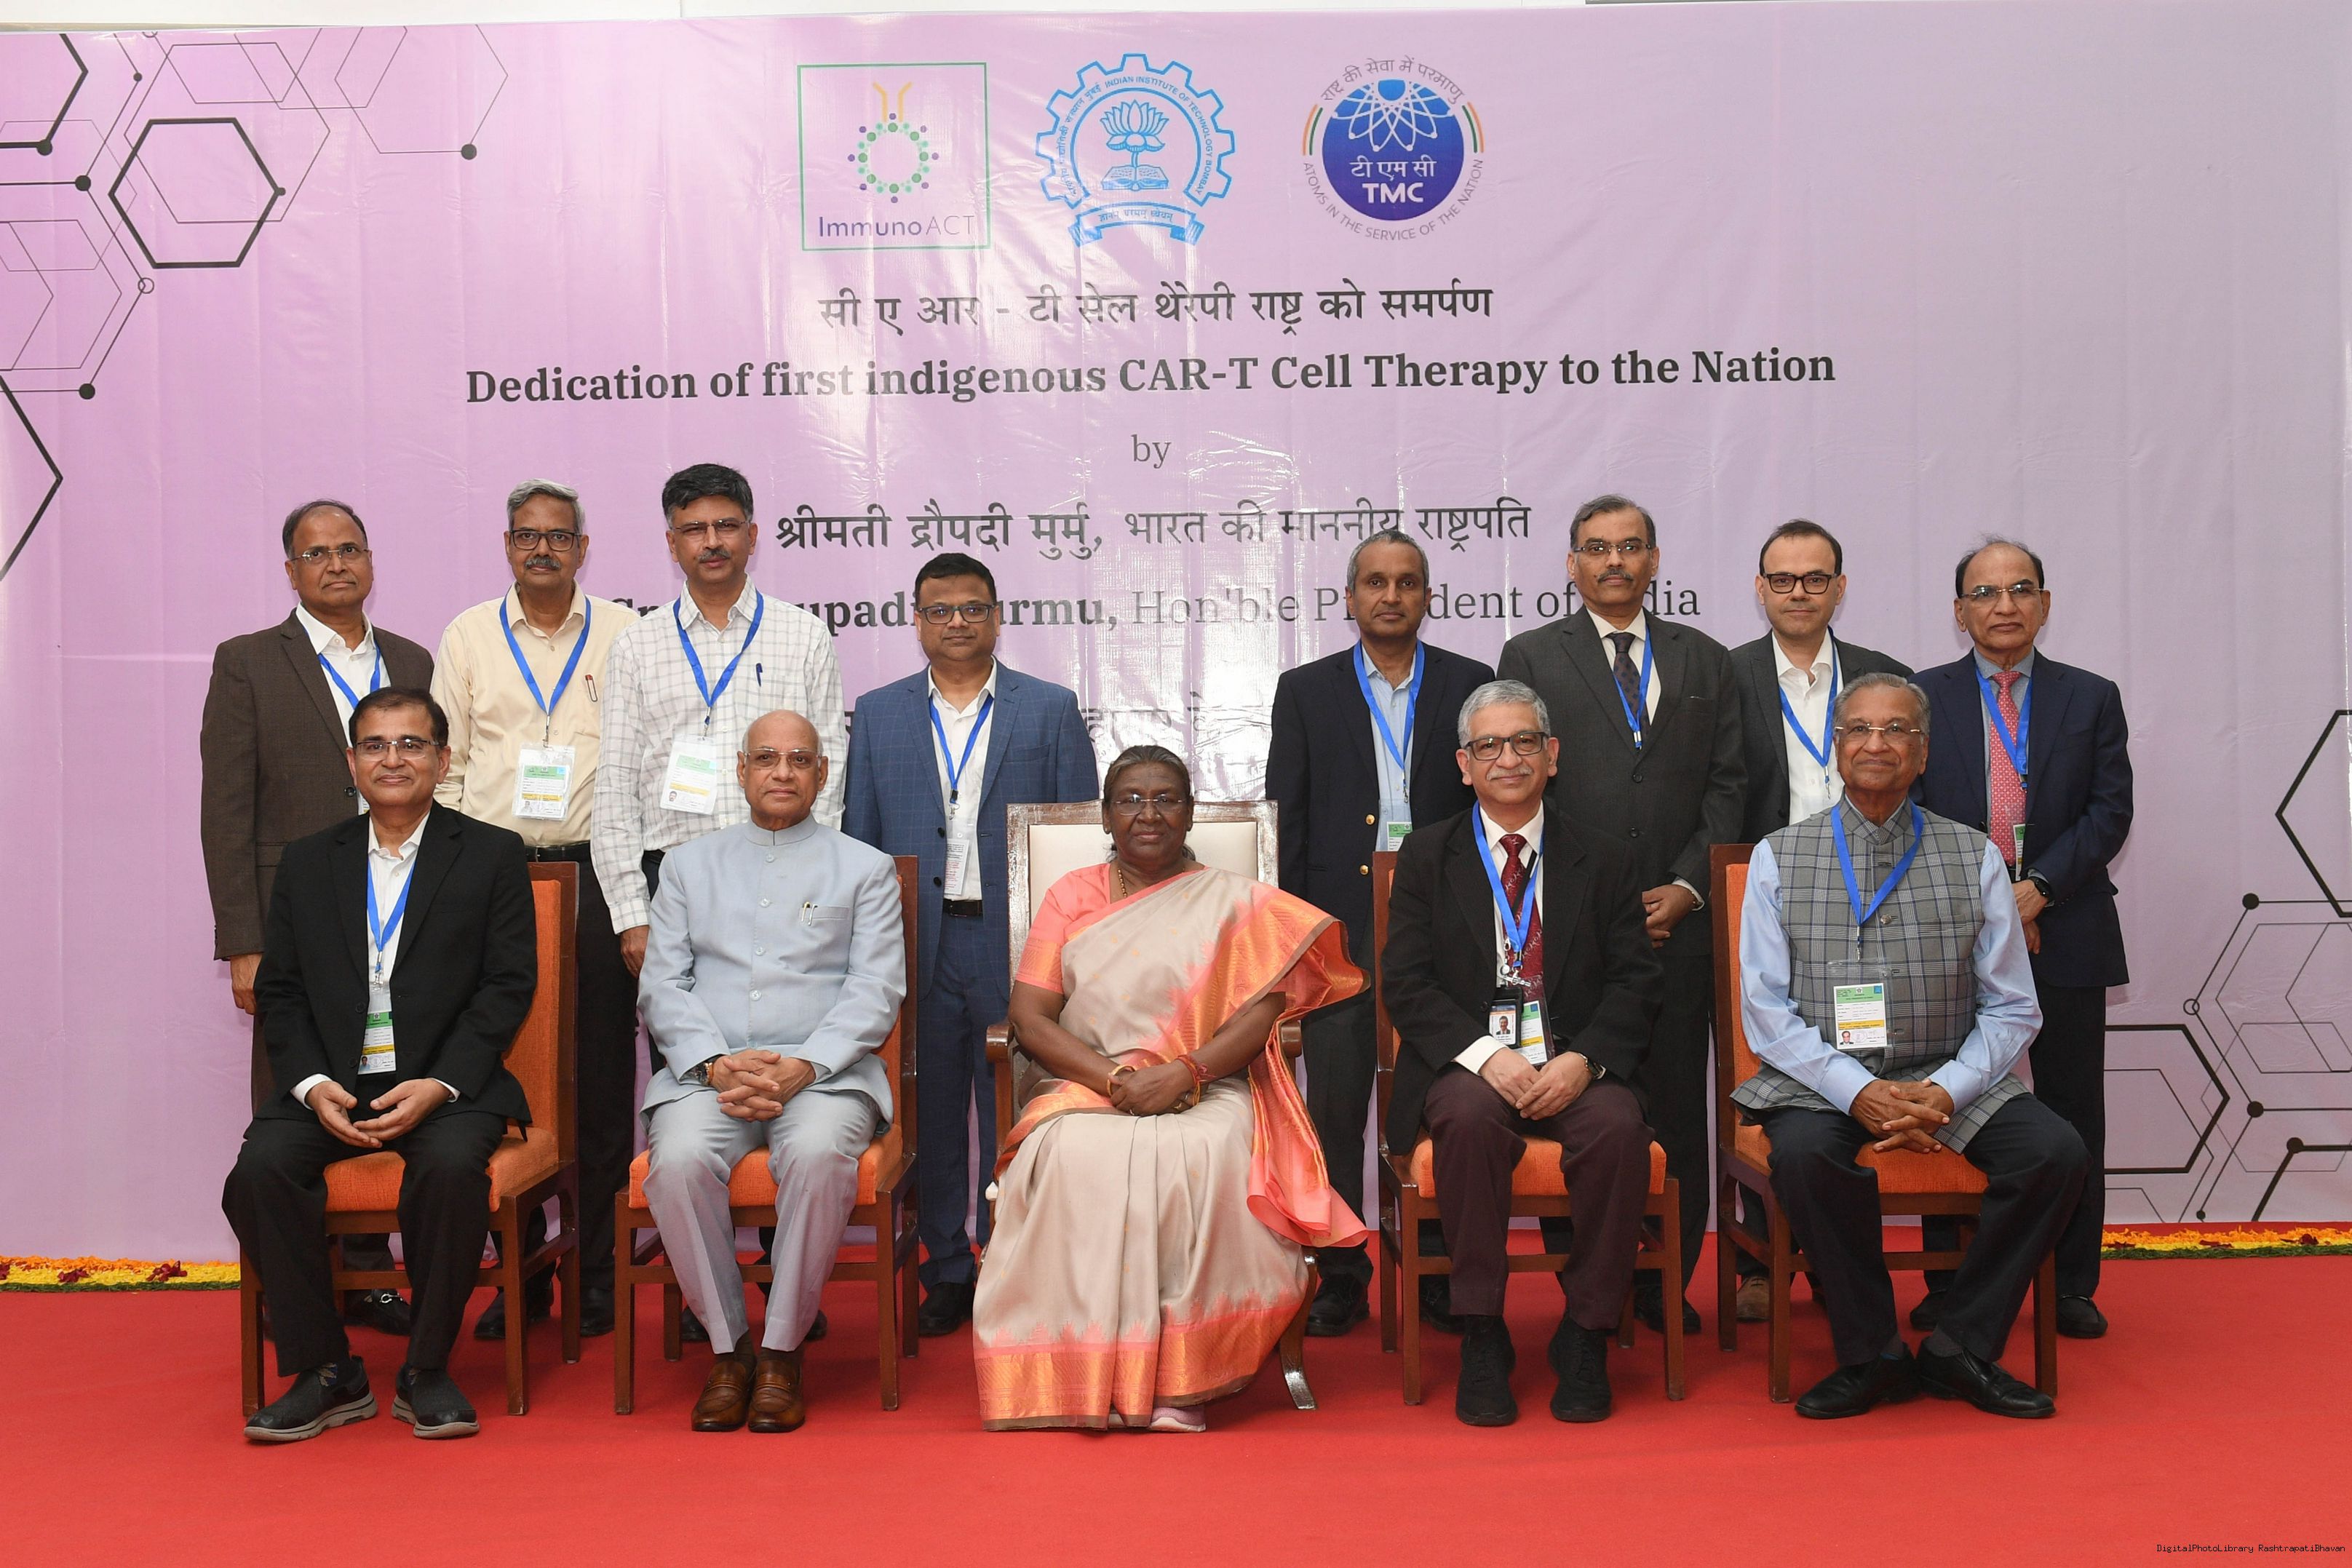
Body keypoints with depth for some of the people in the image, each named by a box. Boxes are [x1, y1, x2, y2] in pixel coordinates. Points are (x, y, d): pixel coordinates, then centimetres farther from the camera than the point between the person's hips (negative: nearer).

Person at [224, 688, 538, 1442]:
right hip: (332, 1082, 3)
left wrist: (439, 1084, -15)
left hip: (447, 1082, -3)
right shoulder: (308, 862, 14)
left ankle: (426, 1371, -13)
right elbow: (279, 992, 10)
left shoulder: (492, 855, 5)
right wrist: (313, 1085, -8)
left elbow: (508, 986, -2)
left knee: (451, 1166, -33)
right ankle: (325, 1372, -10)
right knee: (261, 1168, -25)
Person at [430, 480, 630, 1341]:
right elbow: (446, 766, 10)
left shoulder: (625, 635, 7)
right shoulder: (468, 636, 11)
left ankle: (594, 1276, 10)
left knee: (600, 1082, 1)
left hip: (596, 874, -1)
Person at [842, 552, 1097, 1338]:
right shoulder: (878, 714, 10)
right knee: (930, 1120, 8)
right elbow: (857, 840, 10)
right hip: (918, 949, 2)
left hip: (1017, 948, -2)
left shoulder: (1052, 710, 5)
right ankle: (947, 1275, 21)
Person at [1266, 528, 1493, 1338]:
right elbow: (1285, 817, 6)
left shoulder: (1470, 686, 8)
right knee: (1335, 1106, 1)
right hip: (1339, 928, 0)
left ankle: (1441, 1271, 17)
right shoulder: (1306, 690, 9)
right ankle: (1340, 1278, 11)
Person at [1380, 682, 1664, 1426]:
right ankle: (1482, 1338, -19)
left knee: (1618, 1127, -31)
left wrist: (1580, 1061, -15)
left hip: (1574, 1068, 1)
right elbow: (1405, 981, 0)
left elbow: (1637, 983, 4)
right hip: (1467, 1067, -1)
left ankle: (1585, 1336, -11)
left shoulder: (1603, 862, 13)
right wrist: (1484, 1053, -16)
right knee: (1470, 1116, -34)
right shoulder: (1427, 857, 11)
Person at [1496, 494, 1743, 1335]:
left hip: (1678, 920, 2)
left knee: (1676, 1107, 4)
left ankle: (1666, 1283, 14)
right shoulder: (1530, 657, 7)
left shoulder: (1705, 661, 15)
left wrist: (1687, 887, -3)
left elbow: (1728, 786, 10)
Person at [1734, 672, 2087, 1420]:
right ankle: (1872, 1356, -11)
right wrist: (1858, 1092, -18)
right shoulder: (1779, 860, 4)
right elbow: (1765, 1007, -3)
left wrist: (1946, 1091, -14)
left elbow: (2010, 1008, 5)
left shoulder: (1975, 860, 7)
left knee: (2056, 1151, -23)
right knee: (1806, 1154, -33)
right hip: (1821, 1080, -2)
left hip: (1947, 1082, 2)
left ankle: (1961, 1348, -5)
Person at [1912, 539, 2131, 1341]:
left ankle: (2072, 1286, 17)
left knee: (2073, 1118, 6)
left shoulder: (2092, 698, 8)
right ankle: (1949, 1286, 14)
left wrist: (2037, 890, -13)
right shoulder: (1923, 697, 5)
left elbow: (2110, 812, 0)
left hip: (2066, 932, 1)